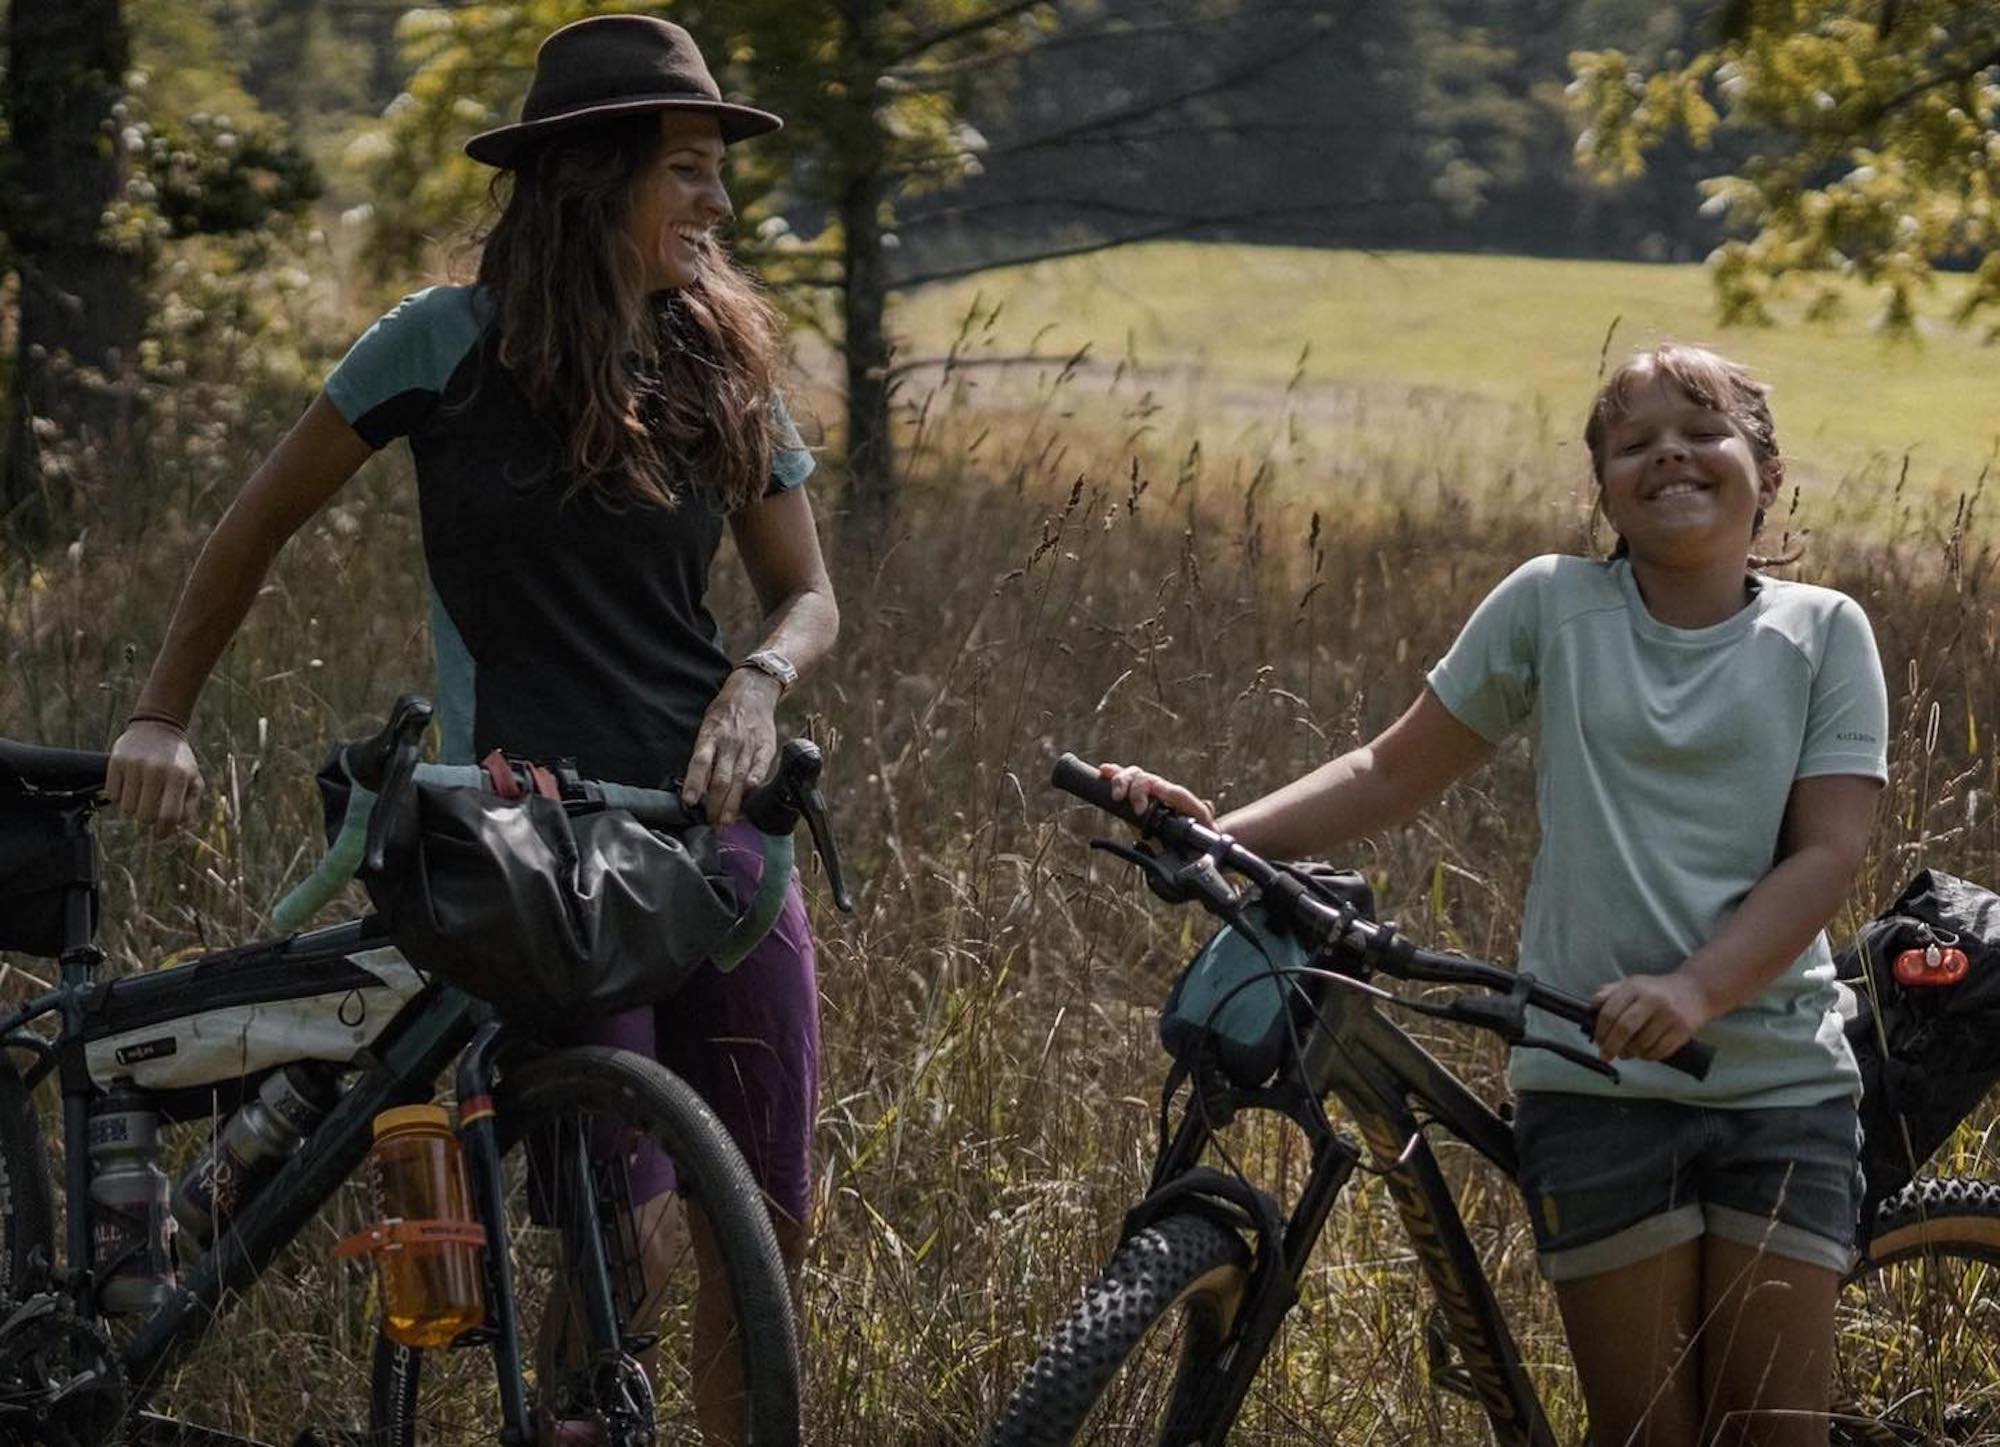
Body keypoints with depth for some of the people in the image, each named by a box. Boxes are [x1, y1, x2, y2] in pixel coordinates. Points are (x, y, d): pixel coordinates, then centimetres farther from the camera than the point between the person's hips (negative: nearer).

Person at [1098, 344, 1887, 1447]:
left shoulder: (1822, 633, 5)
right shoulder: (1552, 606, 5)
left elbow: (1828, 849, -4)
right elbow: (1397, 772, 10)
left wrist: (1695, 991, -20)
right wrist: (1216, 834, -5)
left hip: (1782, 1082, 0)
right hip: (1597, 1082, 0)